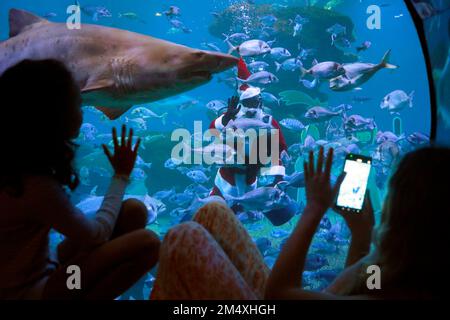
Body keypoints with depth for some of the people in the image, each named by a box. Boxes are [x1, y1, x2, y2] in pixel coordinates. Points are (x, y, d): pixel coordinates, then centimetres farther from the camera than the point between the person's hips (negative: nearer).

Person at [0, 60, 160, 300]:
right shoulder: (36, 185, -31)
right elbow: (96, 234, -16)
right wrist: (121, 175, -5)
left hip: (40, 265, 9)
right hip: (27, 291, -9)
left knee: (134, 212, -3)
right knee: (146, 243, -23)